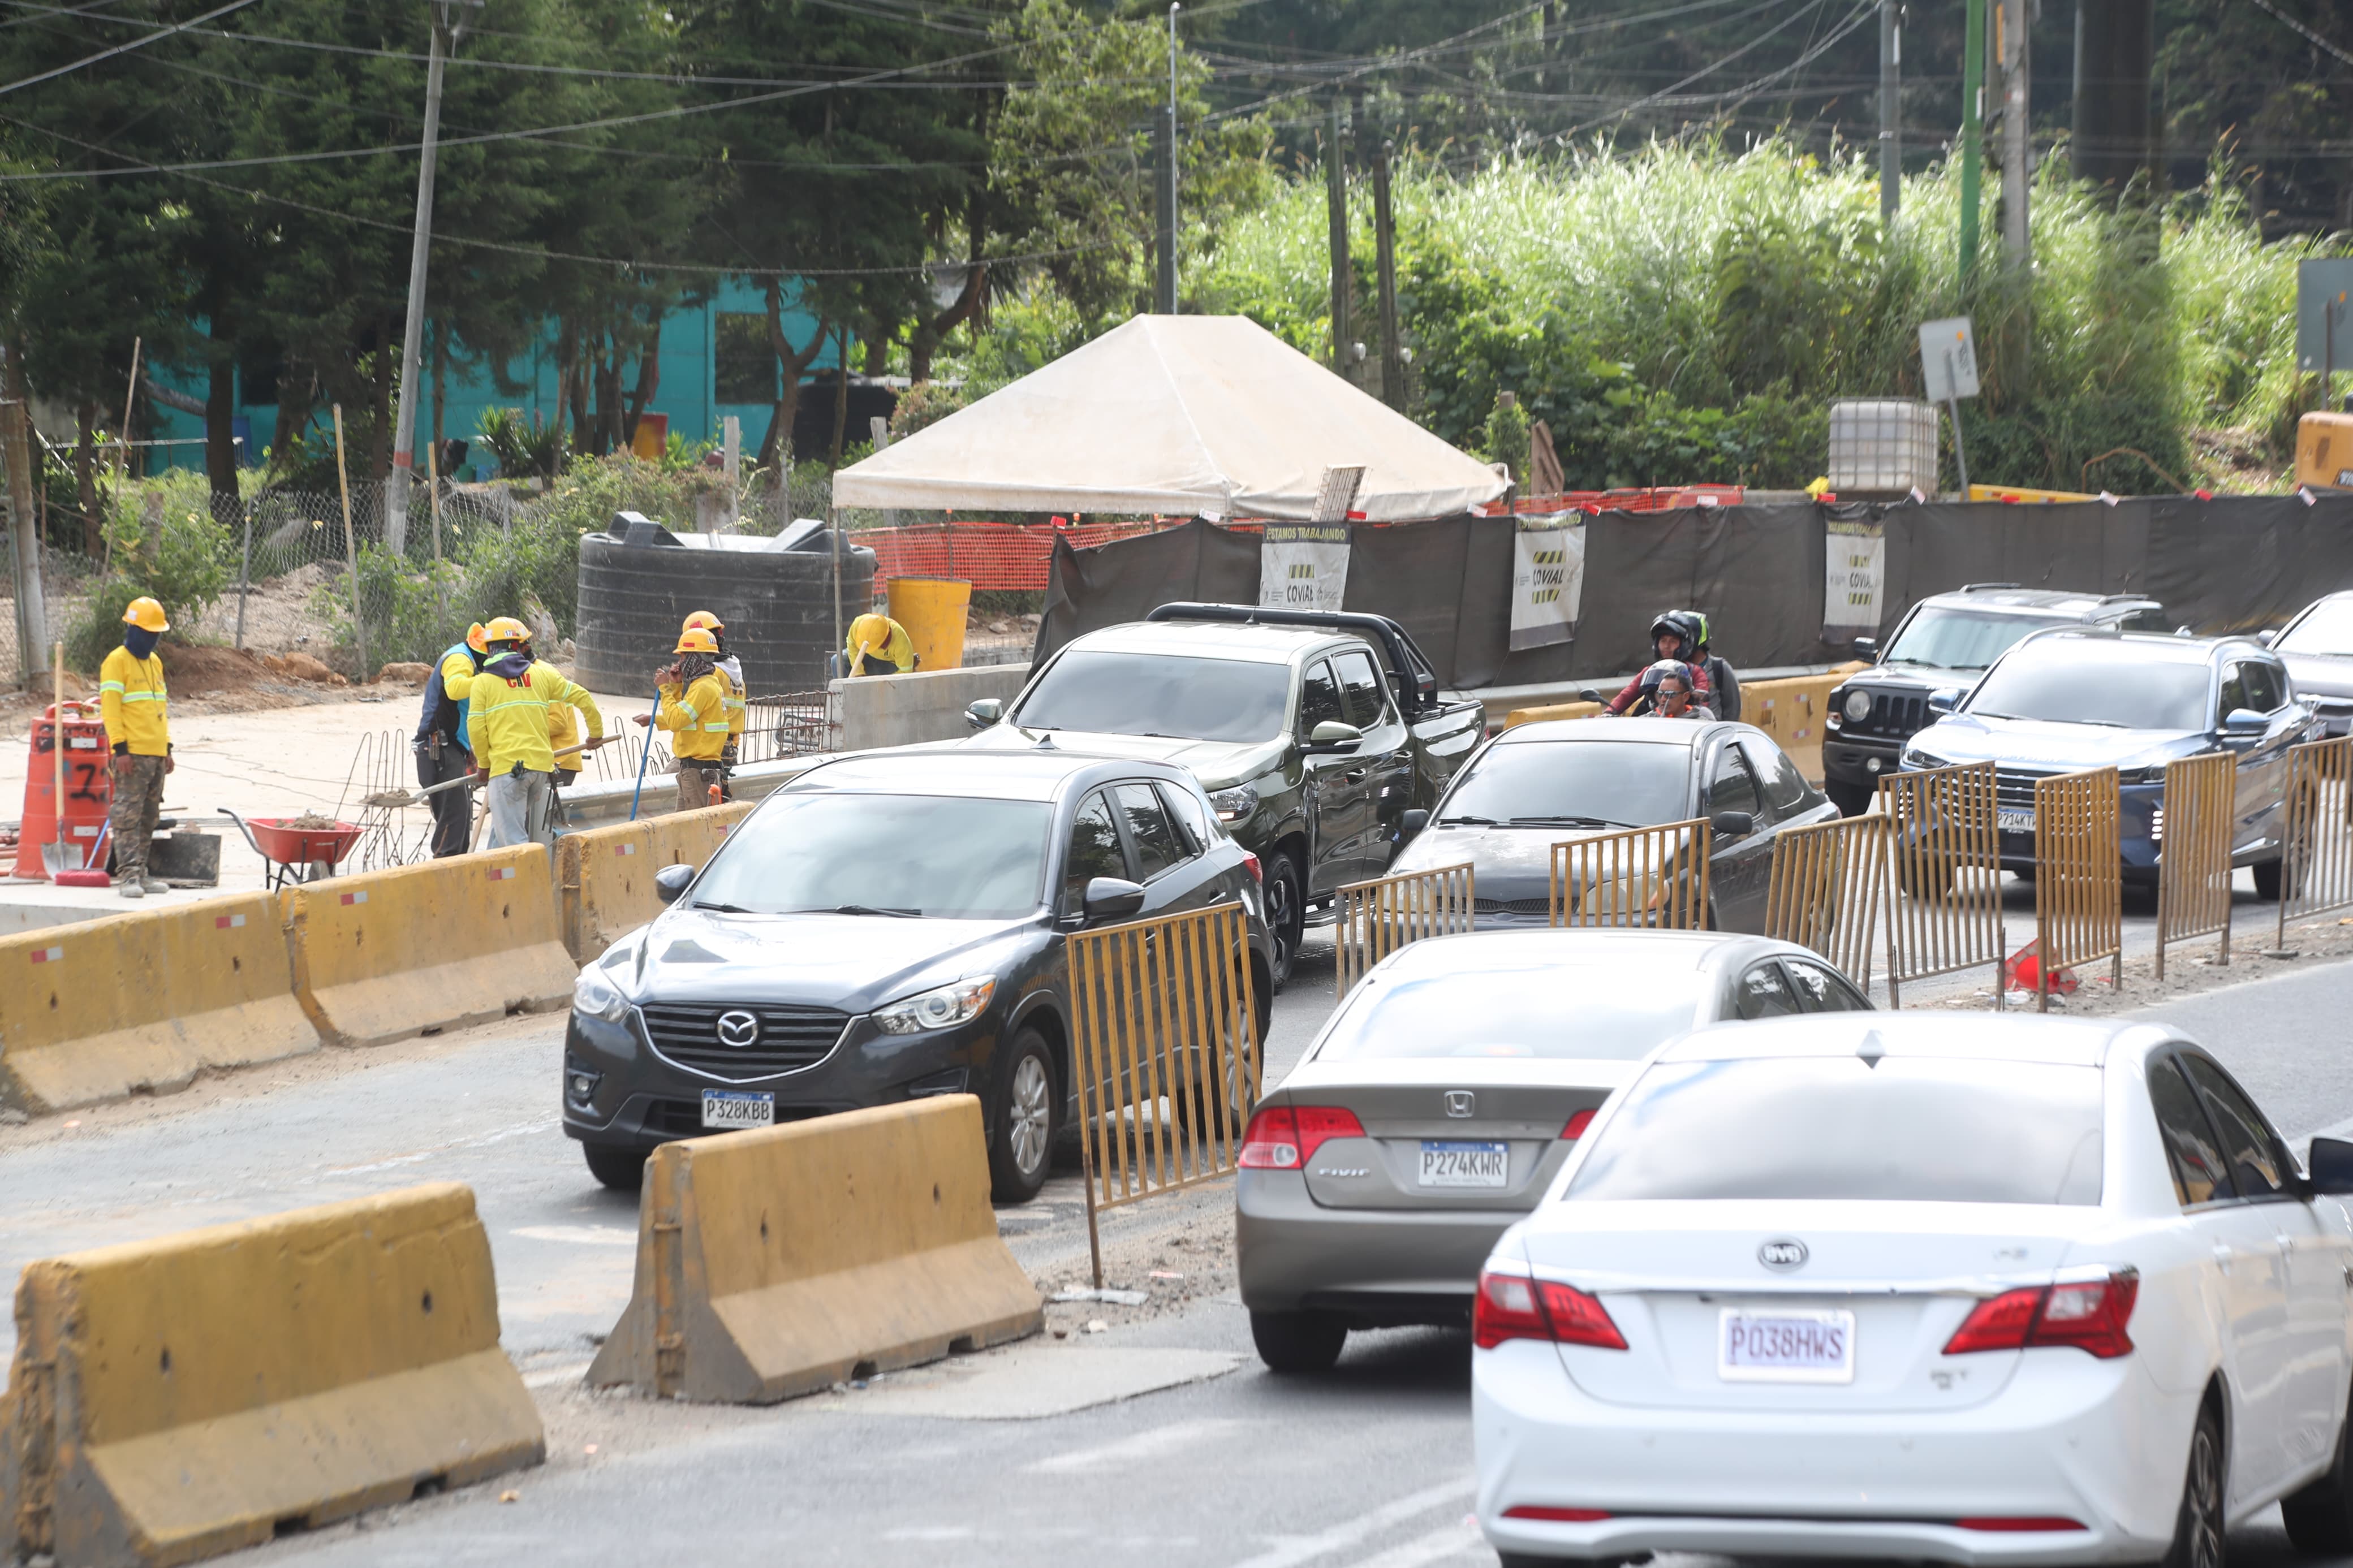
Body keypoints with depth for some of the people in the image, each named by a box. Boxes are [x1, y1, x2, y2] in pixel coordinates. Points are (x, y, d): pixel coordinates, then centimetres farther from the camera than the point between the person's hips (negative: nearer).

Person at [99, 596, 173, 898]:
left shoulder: (154, 663, 18)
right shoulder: (117, 662, -6)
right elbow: (110, 708, -12)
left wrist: (167, 748, 20)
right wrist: (120, 749, -18)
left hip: (156, 753, 8)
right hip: (132, 755, -8)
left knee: (149, 817, 9)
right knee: (128, 815, -10)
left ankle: (140, 873, 13)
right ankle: (128, 875, -13)